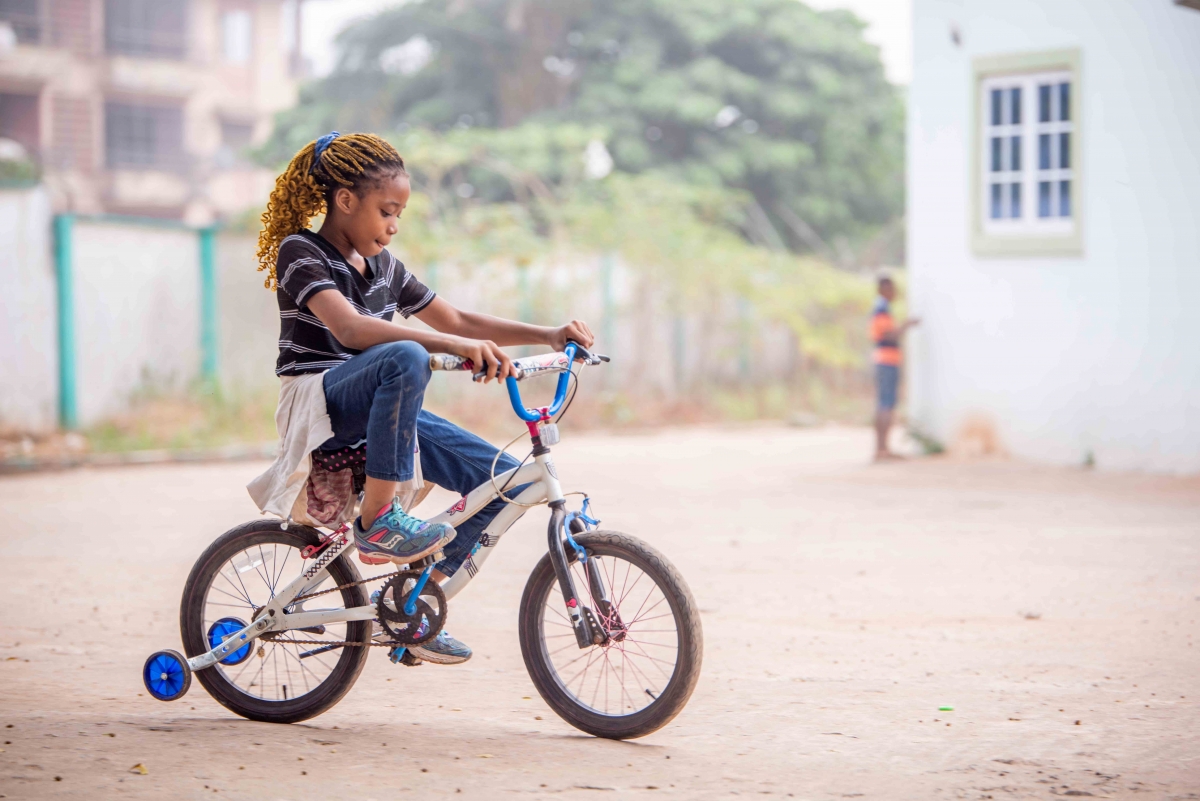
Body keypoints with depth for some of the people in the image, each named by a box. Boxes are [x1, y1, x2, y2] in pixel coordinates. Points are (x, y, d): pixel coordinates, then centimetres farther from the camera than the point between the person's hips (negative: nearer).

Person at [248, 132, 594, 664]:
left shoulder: (382, 266, 15)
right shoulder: (300, 252, -10)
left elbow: (455, 320, 19)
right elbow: (349, 328, -27)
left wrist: (548, 336, 6)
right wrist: (455, 346, -37)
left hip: (377, 411, 8)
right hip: (317, 404, -8)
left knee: (506, 478, -6)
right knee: (404, 358, -39)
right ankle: (376, 520, -30)